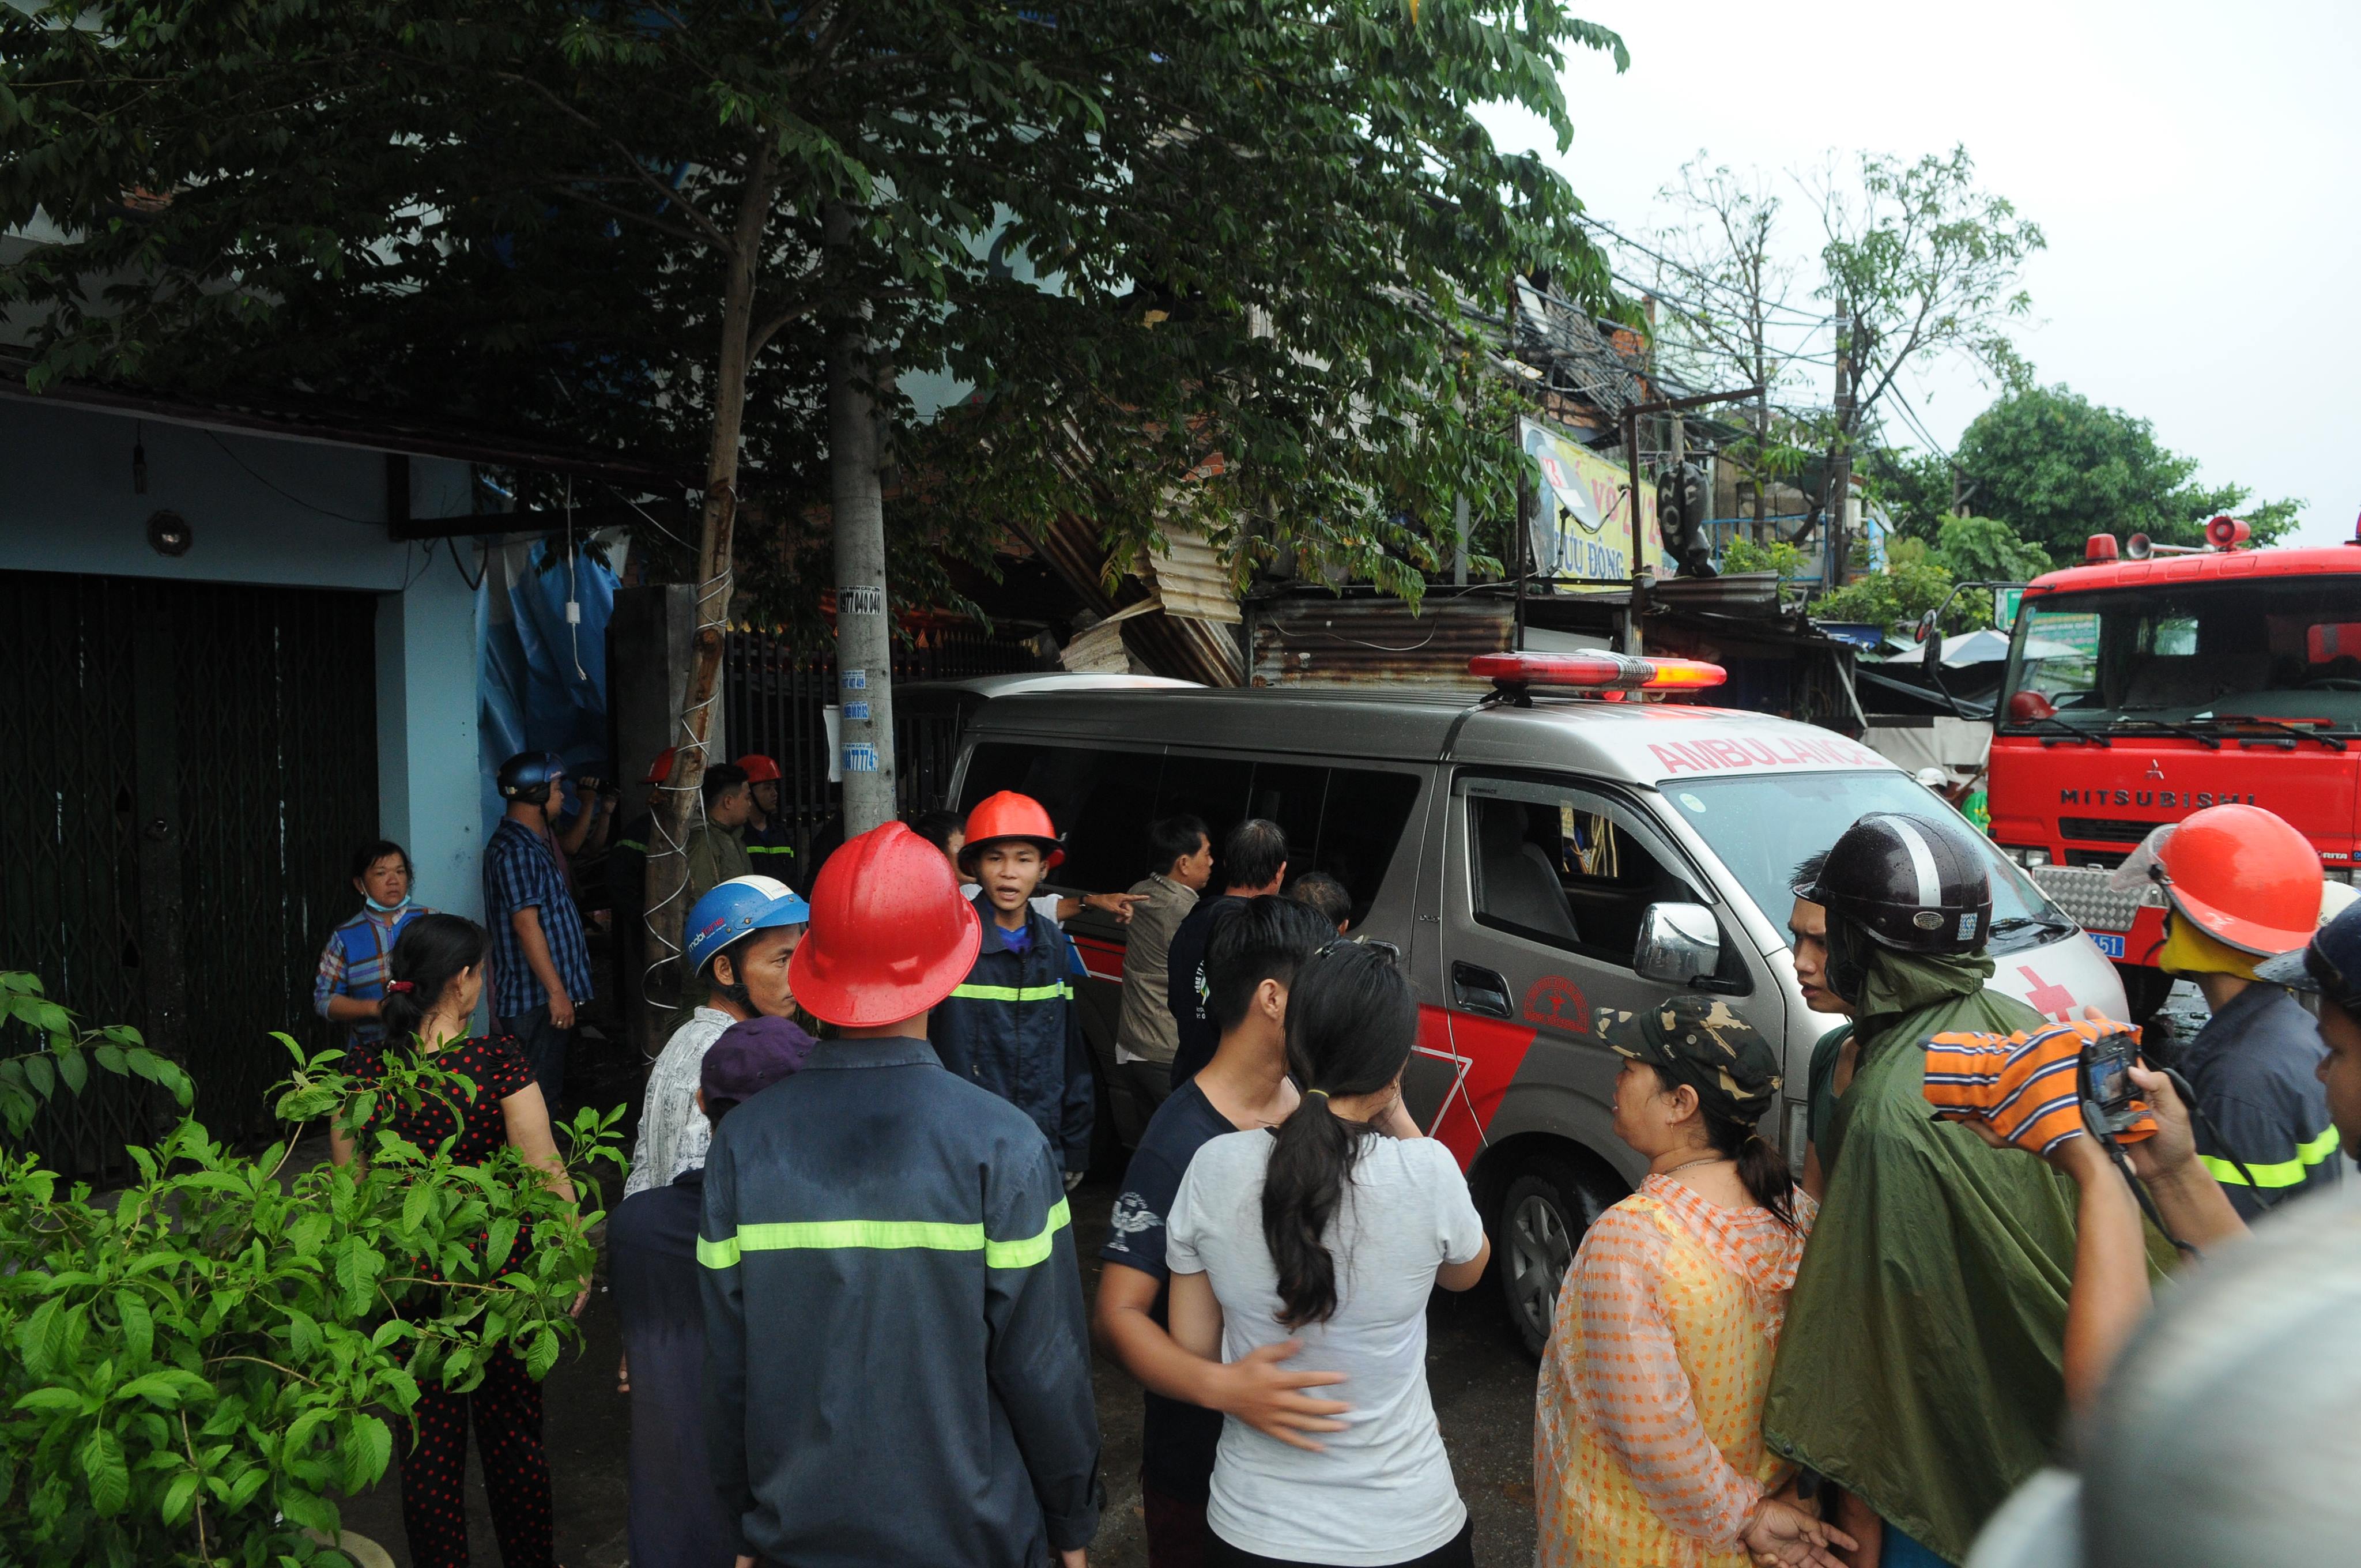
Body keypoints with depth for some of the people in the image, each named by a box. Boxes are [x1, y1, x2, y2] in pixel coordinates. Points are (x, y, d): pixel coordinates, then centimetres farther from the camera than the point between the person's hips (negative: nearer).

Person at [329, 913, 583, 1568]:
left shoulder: (364, 1072, -6)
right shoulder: (496, 1057, -16)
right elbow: (546, 1169, -13)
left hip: (408, 1279, 2)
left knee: (429, 1442, 15)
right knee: (513, 1433, 15)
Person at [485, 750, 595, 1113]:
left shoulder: (532, 844, 16)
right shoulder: (515, 849, -16)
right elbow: (526, 924, -22)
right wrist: (556, 992, -23)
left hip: (544, 997, 11)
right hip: (536, 1000, -11)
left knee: (549, 1093, 15)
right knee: (539, 1100, -7)